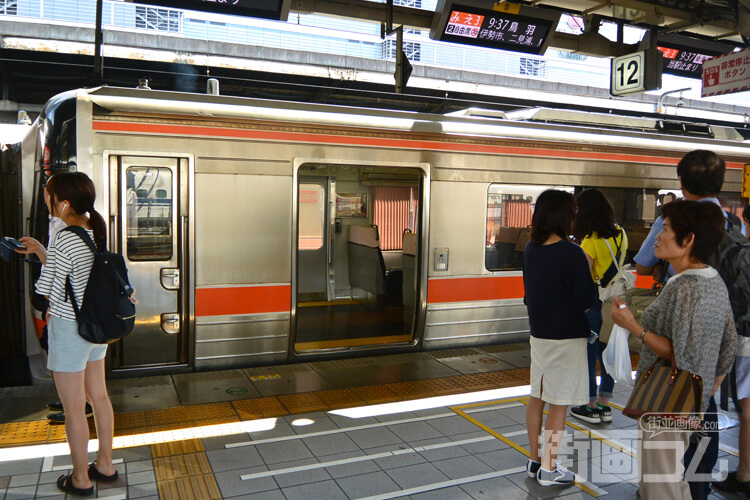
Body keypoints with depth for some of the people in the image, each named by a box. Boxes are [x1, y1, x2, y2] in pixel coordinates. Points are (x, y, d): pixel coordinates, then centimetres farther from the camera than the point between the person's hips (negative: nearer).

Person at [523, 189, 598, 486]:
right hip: (566, 337, -7)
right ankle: (548, 469, 12)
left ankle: (534, 459, 28)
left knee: (536, 397, 16)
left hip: (538, 333, 7)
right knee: (559, 404, 4)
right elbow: (587, 300, -15)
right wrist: (588, 271, -2)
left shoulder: (531, 249, 2)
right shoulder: (572, 254, -19)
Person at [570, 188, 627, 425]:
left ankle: (590, 407, 13)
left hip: (593, 303, -7)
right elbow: (618, 266, 11)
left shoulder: (591, 241, -18)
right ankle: (604, 405, 23)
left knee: (588, 353, 4)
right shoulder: (620, 235, 4)